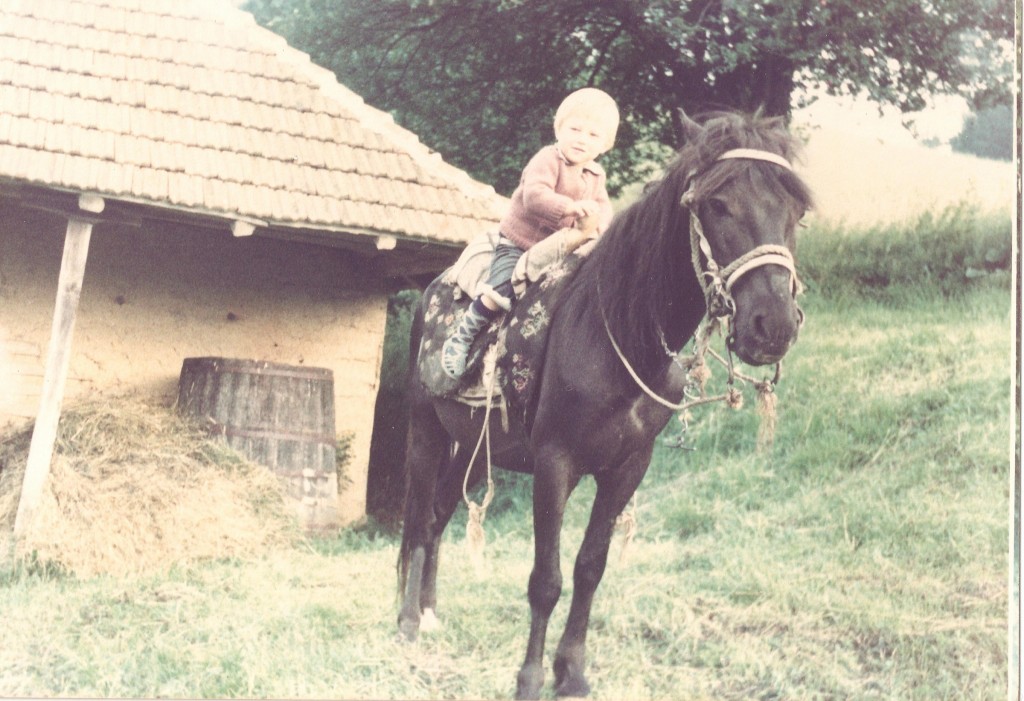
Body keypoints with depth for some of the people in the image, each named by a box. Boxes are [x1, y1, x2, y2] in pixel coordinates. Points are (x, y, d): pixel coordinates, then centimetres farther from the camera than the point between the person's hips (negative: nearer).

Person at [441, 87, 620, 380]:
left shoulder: (595, 175, 6)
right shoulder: (548, 160, -16)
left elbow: (602, 205, 2)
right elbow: (534, 196, -32)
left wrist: (600, 220, -24)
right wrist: (570, 206, -46)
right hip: (518, 244, -7)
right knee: (502, 292, -26)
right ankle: (461, 337, -6)